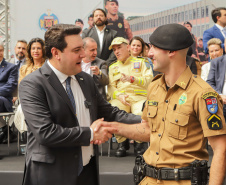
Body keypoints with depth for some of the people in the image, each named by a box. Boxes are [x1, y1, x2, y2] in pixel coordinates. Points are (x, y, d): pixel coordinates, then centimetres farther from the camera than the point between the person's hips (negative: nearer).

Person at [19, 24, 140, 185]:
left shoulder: (86, 80, 9)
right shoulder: (31, 85, -14)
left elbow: (109, 113, 13)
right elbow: (45, 132, -23)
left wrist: (144, 122, -3)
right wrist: (90, 134, -14)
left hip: (89, 171, 6)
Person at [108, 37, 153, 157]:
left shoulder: (141, 62, 15)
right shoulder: (113, 67, 24)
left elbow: (149, 80, 0)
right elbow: (110, 87, 12)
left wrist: (132, 79, -16)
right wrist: (119, 96, -10)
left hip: (139, 96, -2)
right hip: (120, 98, 2)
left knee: (140, 114, -35)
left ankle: (139, 142, -11)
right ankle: (122, 142, -11)